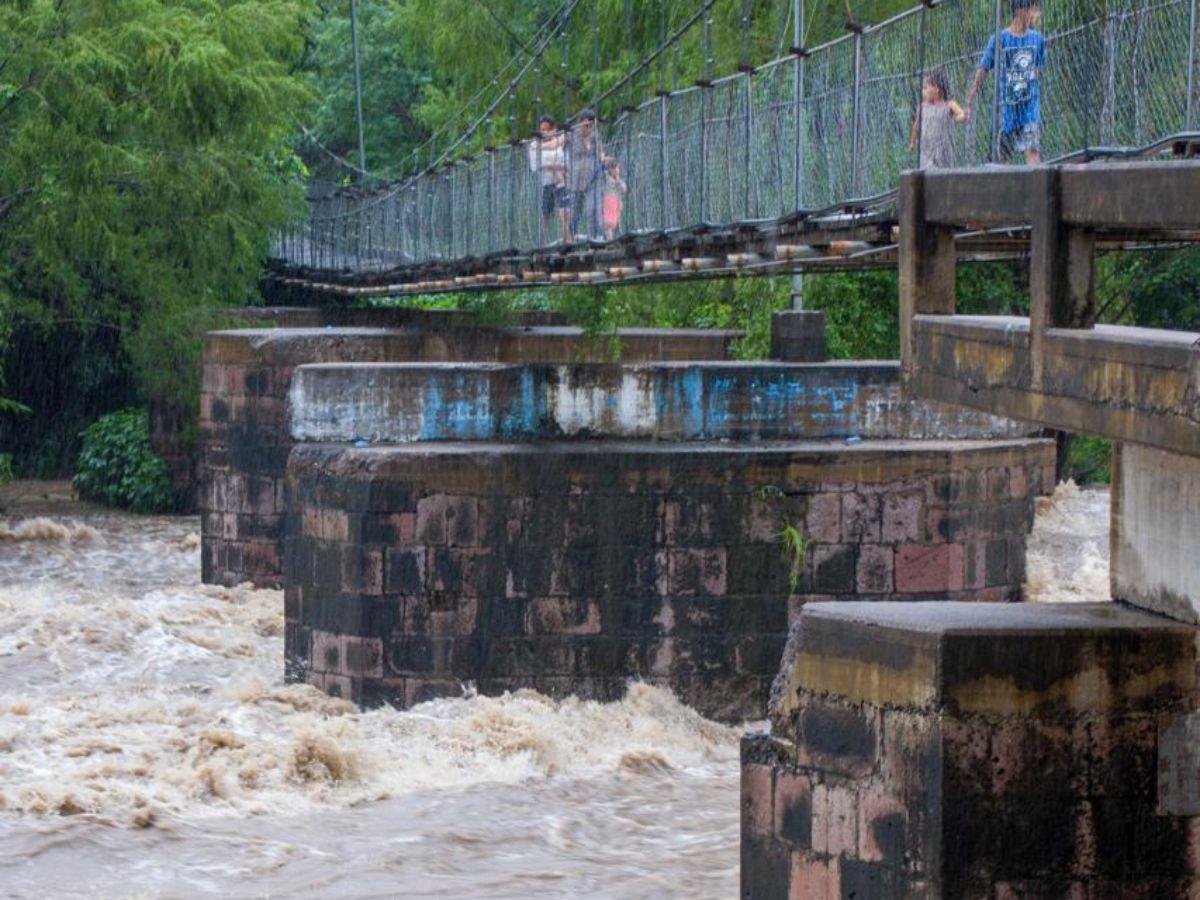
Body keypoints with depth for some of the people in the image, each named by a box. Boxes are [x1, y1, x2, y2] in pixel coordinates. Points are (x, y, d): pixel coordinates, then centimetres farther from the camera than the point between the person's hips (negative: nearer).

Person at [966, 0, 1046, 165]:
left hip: (1030, 103, 2)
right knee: (1002, 157, 8)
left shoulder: (1037, 39, 3)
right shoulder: (999, 40, -8)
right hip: (1006, 104, -2)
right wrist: (970, 100, -2)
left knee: (1032, 150, -13)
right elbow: (982, 70, -2)